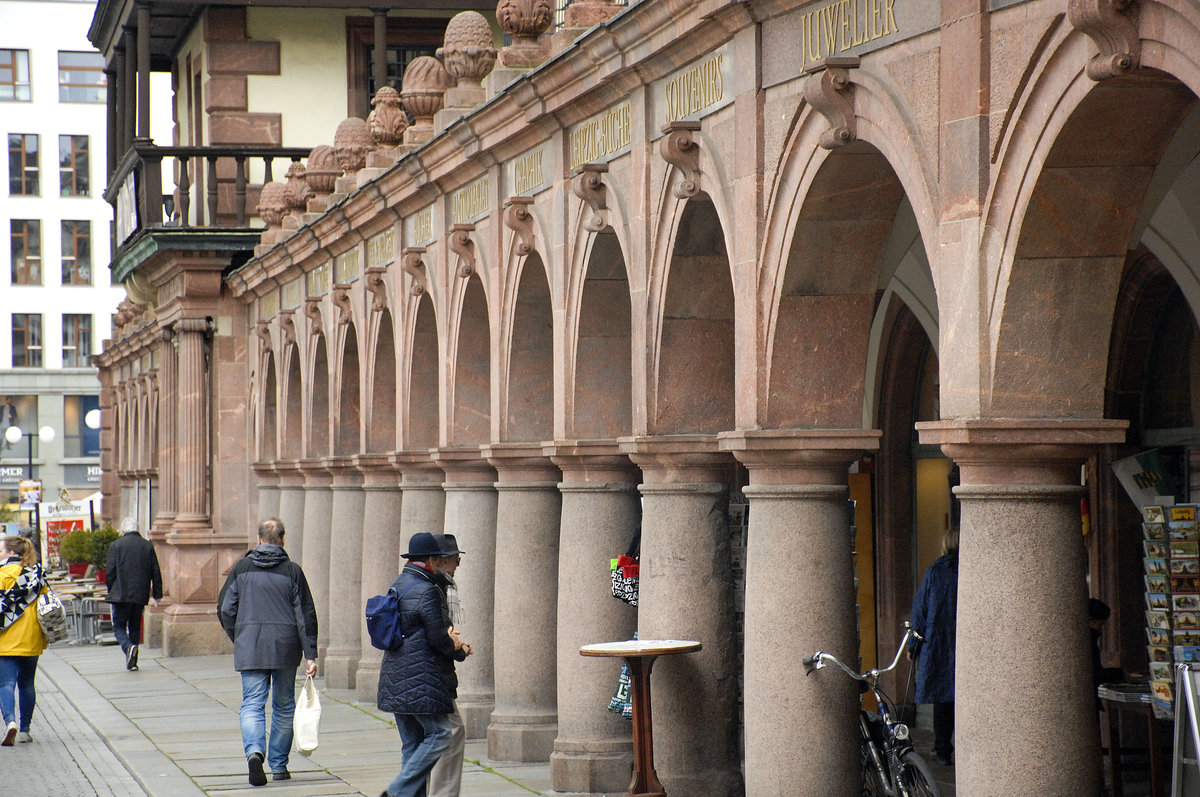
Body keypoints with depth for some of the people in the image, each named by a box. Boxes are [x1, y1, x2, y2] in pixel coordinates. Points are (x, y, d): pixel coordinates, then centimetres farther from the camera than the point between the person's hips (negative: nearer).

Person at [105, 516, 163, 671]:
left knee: (119, 626, 4)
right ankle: (132, 661, 12)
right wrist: (157, 594, 11)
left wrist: (110, 591, 8)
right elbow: (156, 573, 6)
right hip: (140, 595, 3)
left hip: (121, 594, -3)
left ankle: (128, 647, -25)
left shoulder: (116, 545, -3)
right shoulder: (148, 546, 5)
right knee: (135, 627, 14)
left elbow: (110, 571, -4)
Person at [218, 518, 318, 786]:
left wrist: (238, 639, 18)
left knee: (252, 704, -1)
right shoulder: (292, 571, -1)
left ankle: (254, 751, -27)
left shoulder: (242, 568, 3)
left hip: (249, 647, 0)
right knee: (284, 706, 13)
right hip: (285, 647, 0)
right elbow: (306, 615, -3)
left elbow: (225, 609, 4)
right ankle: (279, 766, 18)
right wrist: (310, 655, -1)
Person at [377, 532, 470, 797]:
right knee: (439, 734, -3)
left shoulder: (397, 586, 15)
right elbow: (438, 638, -16)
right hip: (422, 679, -9)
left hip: (395, 680, 9)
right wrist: (460, 651, 4)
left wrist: (448, 640, 15)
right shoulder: (427, 591, -14)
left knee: (412, 743, 11)